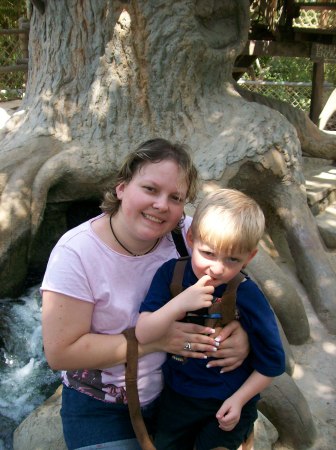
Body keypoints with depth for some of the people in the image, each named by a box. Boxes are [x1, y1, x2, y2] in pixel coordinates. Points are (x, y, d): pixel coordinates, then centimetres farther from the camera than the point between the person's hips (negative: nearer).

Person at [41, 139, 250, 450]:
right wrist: (156, 339, -28)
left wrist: (241, 328, -24)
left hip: (176, 393, 4)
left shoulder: (186, 233, -15)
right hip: (101, 410, -3)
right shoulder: (76, 253, -24)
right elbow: (60, 353, -24)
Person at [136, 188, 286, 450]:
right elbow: (143, 335, -23)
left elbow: (271, 363, -9)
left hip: (229, 403, -3)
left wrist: (239, 399, -13)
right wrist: (179, 304, -36)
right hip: (178, 396, 3)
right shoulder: (171, 274, -16)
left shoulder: (249, 296, -21)